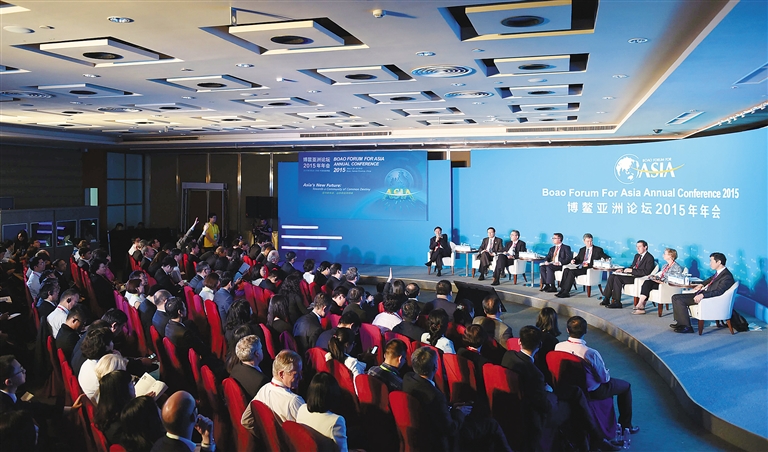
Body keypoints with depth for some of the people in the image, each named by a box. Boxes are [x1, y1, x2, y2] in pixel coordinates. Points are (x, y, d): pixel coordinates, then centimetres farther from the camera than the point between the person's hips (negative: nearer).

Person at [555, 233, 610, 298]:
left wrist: (607, 260, -22)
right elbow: (577, 259, 24)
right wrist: (573, 261, 0)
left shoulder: (598, 250, 8)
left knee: (572, 272, -29)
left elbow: (608, 258, 3)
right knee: (566, 270, -22)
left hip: (590, 269, -6)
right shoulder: (582, 249, 23)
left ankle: (566, 293, -27)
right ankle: (562, 290, -25)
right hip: (580, 267, 6)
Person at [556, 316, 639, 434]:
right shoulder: (591, 353, -33)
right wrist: (606, 374, 4)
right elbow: (604, 378, -18)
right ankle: (625, 425, 31)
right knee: (626, 386, 19)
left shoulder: (558, 347, -18)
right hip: (592, 392, -6)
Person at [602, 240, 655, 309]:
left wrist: (632, 271, -20)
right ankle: (606, 299, -11)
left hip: (639, 278, -9)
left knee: (617, 278, -26)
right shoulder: (637, 256, 20)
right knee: (612, 276, -10)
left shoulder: (649, 257, -8)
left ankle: (616, 302, -22)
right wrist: (623, 270, 5)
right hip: (632, 275, 9)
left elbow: (646, 272, -19)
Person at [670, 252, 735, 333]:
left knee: (679, 299, -19)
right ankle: (679, 322, 6)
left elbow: (718, 291, -29)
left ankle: (686, 327, -11)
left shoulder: (727, 276, -19)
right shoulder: (719, 272, 9)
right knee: (676, 297, 1)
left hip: (708, 298, -10)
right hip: (703, 292, 10)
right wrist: (702, 284, 19)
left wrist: (702, 295, -35)